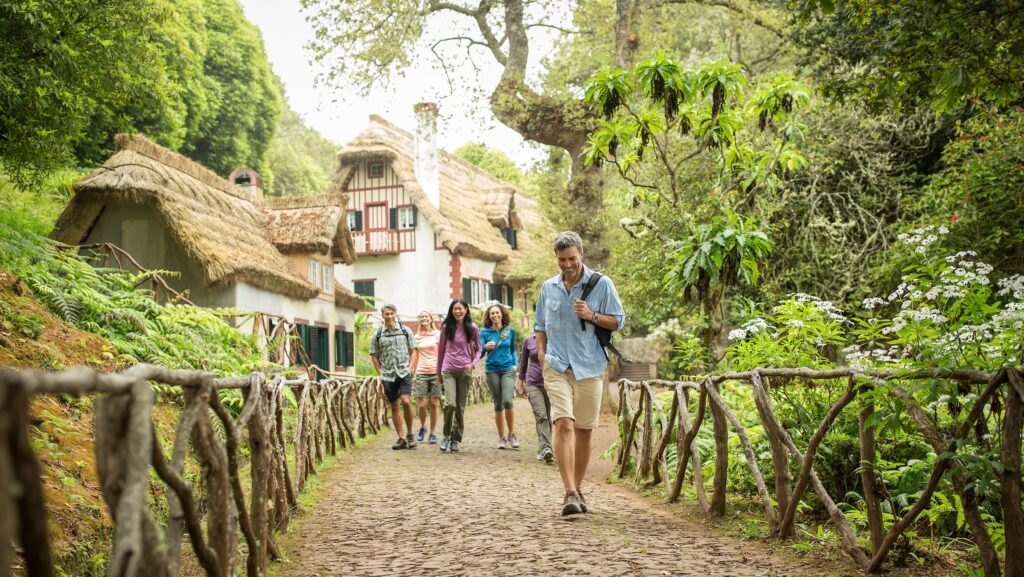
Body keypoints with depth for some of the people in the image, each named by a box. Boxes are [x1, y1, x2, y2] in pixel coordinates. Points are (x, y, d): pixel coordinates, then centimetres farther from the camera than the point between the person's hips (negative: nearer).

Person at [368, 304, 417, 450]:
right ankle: (401, 438, 12)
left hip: (404, 372, -2)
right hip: (387, 376, 2)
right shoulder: (377, 335, 4)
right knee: (394, 406, 6)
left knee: (406, 401, -17)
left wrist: (411, 368, -1)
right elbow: (374, 356, 10)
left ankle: (410, 434, 0)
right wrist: (381, 373, 2)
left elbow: (413, 351, 8)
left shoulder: (405, 331, 3)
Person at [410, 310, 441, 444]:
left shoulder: (437, 334, 4)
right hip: (421, 373, 2)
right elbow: (415, 357, 17)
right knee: (421, 404, -5)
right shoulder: (417, 337, 12)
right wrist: (410, 372, 11)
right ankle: (423, 427, 21)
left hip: (436, 372, -2)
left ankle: (433, 433, 9)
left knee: (434, 403, -1)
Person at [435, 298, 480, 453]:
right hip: (448, 370, 0)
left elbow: (478, 349, 10)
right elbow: (441, 349, 11)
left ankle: (456, 440, 16)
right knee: (450, 403, -16)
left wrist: (473, 363, -8)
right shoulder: (447, 327, 3)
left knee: (461, 407, 4)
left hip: (465, 371, 0)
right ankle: (446, 435, 5)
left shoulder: (472, 328, 1)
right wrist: (439, 371, 14)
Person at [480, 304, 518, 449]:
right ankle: (501, 438, 16)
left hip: (508, 369, 0)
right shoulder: (484, 332, 1)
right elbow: (480, 352, -6)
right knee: (498, 405, 4)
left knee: (507, 401, -18)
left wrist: (514, 364, 6)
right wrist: (486, 347, -27)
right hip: (492, 370, 0)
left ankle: (511, 434, -1)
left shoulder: (510, 331, 5)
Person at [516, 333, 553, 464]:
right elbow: (523, 363, 17)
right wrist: (521, 383, 19)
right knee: (541, 415, -14)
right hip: (533, 384, 0)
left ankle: (542, 450, 10)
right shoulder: (529, 340, 6)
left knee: (548, 417, 2)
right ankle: (545, 448, -22)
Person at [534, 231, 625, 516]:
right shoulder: (548, 287, 11)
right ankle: (570, 493, -20)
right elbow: (540, 325, 21)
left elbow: (618, 321, 2)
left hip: (589, 367, 0)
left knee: (584, 430, 7)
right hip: (556, 366, 1)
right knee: (564, 424, -16)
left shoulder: (602, 284, 1)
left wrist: (592, 316, -15)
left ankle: (577, 488, 23)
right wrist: (541, 351, 5)